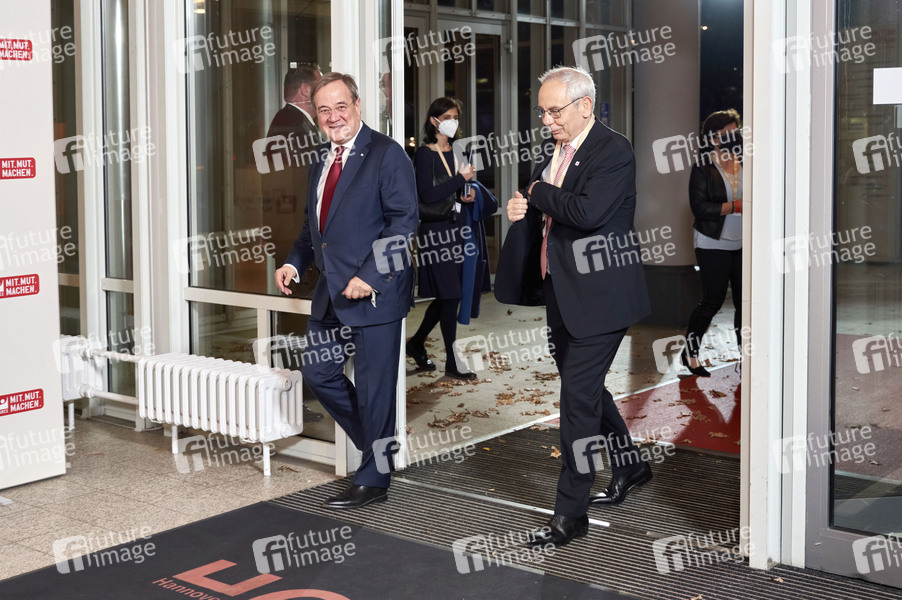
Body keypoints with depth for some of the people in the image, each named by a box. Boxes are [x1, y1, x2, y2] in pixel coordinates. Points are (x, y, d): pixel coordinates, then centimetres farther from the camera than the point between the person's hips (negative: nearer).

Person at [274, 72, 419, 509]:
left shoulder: (386, 154, -10)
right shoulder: (322, 160, 14)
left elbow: (403, 222, -16)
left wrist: (369, 276, -22)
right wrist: (294, 262, 6)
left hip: (374, 292, -8)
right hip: (331, 292, 8)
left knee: (374, 387, 1)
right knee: (318, 373, 13)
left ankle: (373, 480, 16)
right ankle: (378, 446, 31)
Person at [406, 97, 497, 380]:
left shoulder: (457, 153, 14)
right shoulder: (425, 154, -7)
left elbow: (471, 185, 22)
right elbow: (428, 195, -18)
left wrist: (473, 192, -1)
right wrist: (461, 179, -15)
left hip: (462, 228, 7)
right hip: (438, 230, -7)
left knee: (450, 295, 9)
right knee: (450, 294, -5)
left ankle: (417, 343, 27)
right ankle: (452, 361, 4)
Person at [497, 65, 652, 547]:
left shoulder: (614, 152, -14)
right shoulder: (552, 150, 12)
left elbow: (588, 212, -29)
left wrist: (539, 194, -13)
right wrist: (521, 210, 0)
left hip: (598, 294, -9)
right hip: (561, 291, 9)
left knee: (578, 395, -8)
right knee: (584, 386, 20)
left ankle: (570, 512, 0)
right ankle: (629, 466, 41)